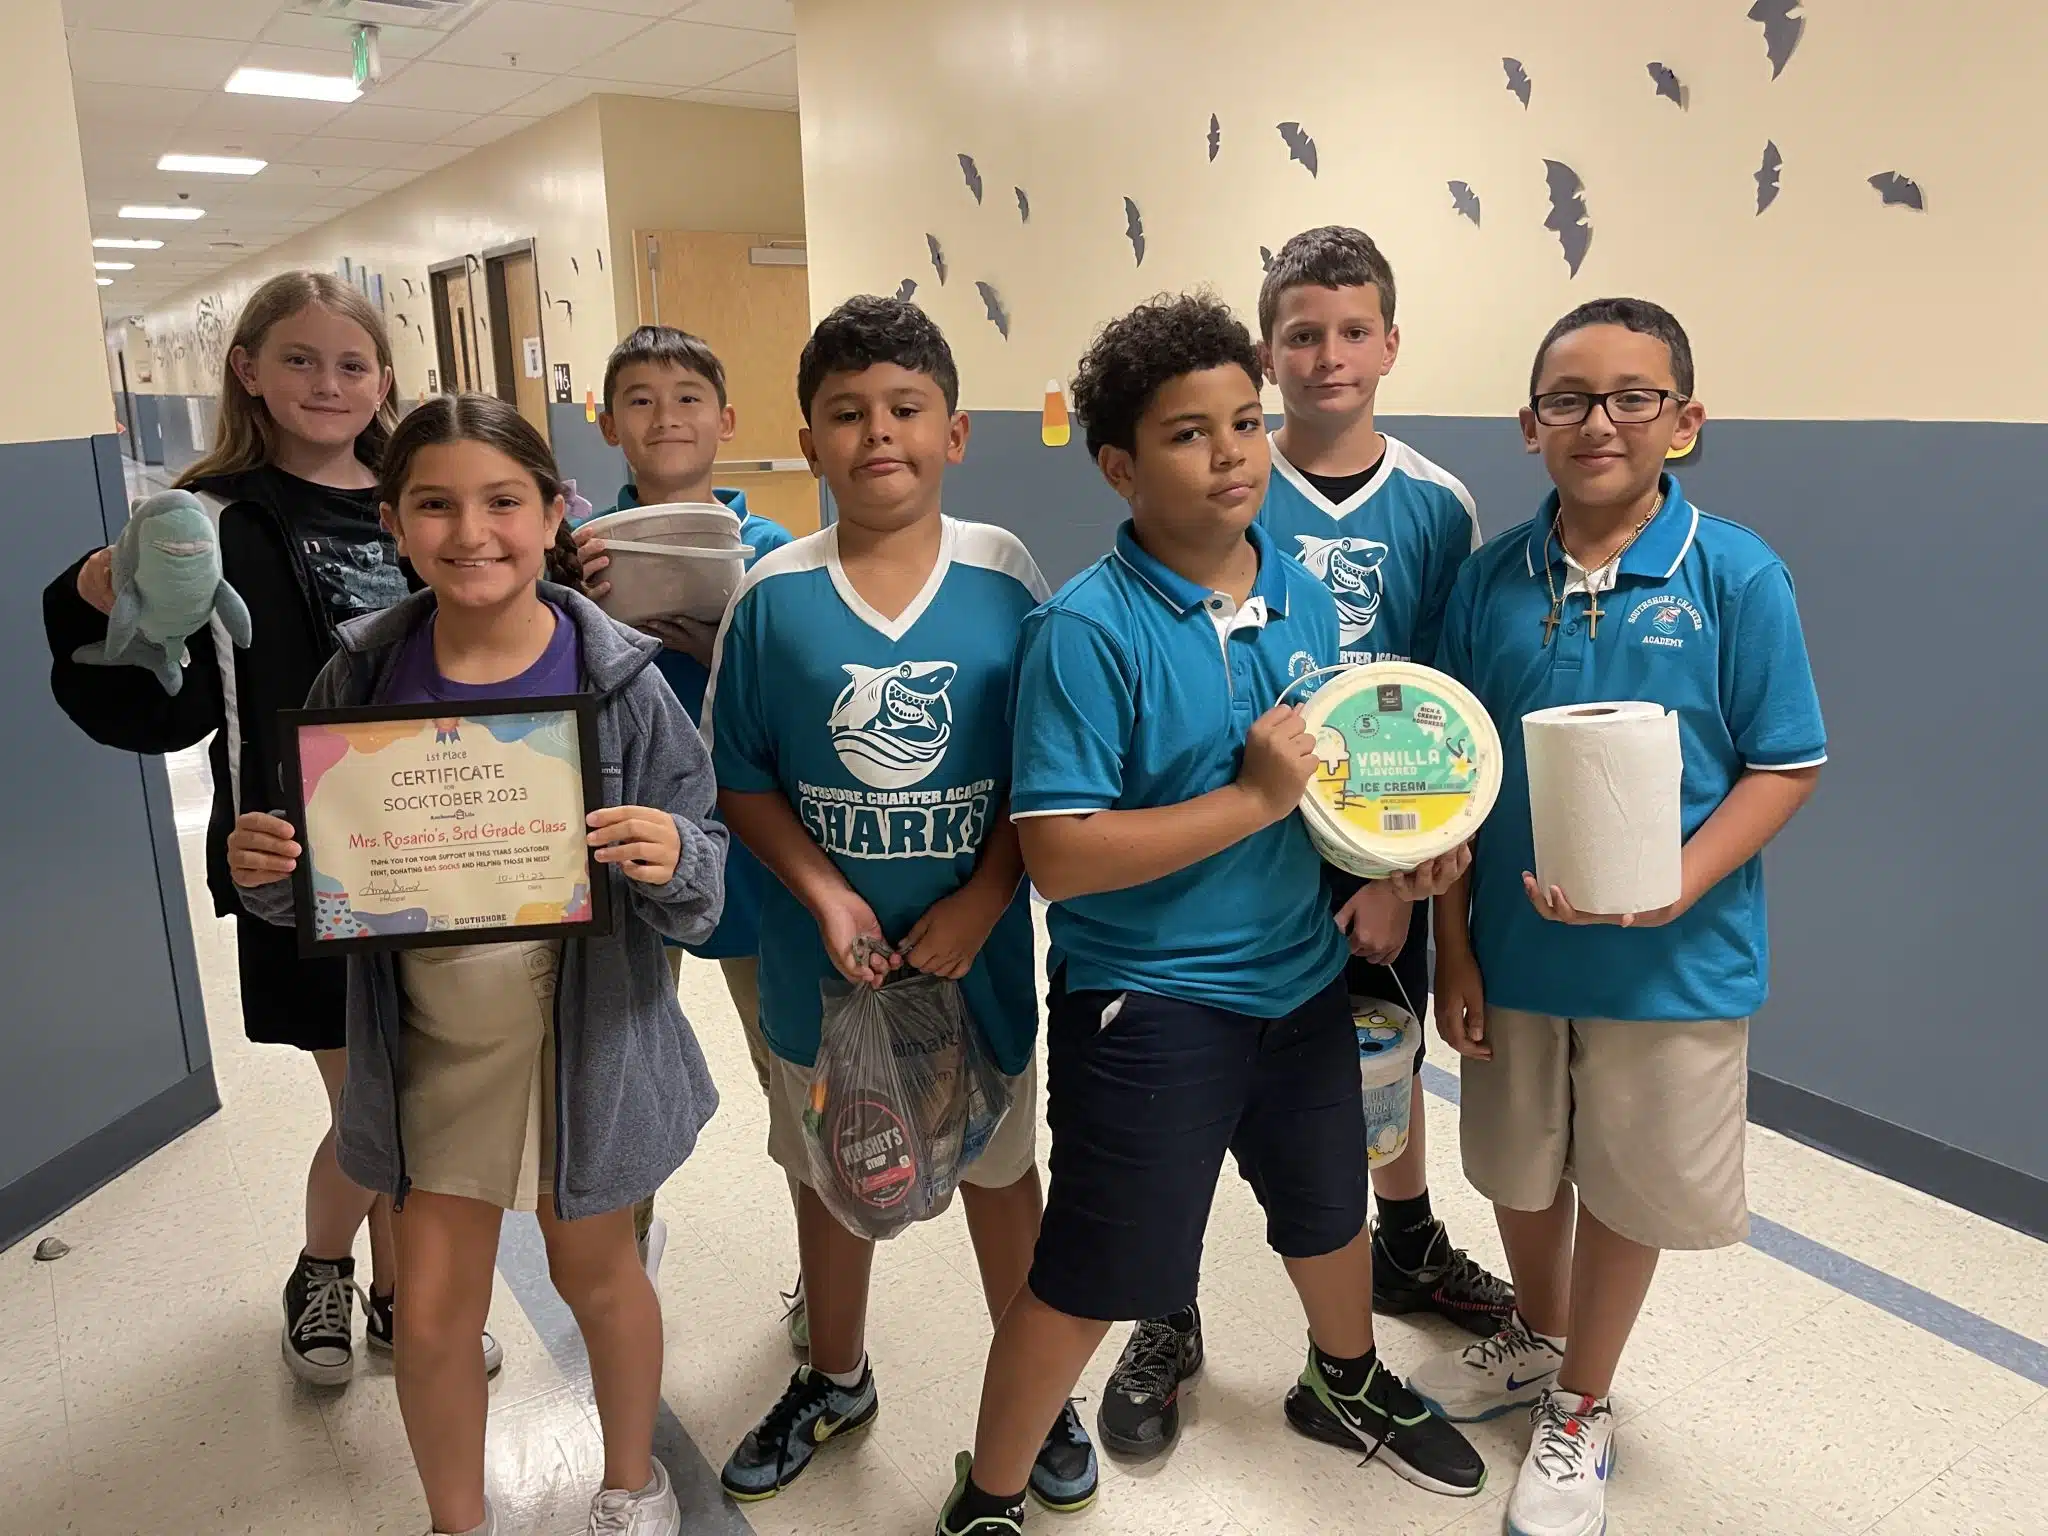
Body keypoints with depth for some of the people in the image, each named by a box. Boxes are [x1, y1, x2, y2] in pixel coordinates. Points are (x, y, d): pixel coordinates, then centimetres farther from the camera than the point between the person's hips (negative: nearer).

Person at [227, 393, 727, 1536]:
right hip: (428, 1046, 2)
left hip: (585, 1039, -2)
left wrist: (673, 861, -33)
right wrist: (265, 871, -19)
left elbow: (705, 876, -11)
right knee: (433, 1313, 12)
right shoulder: (365, 676, -7)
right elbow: (315, 877, 3)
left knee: (595, 1273, 19)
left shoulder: (618, 678, -15)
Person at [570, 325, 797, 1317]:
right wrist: (583, 607, -21)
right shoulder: (586, 553, -3)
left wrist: (715, 646, -24)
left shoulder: (769, 551, -7)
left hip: (747, 841, -2)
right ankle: (632, 1235, 48)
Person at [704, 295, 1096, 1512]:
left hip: (977, 949, -1)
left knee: (999, 1168, 17)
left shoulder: (1005, 579, -9)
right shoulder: (773, 597, -8)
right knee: (833, 1175, 20)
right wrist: (826, 896, -16)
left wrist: (981, 904, -15)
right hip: (827, 958, 1)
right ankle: (836, 1380, 47)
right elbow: (743, 778, -3)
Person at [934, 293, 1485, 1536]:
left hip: (1304, 980, 7)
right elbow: (1060, 857, -25)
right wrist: (1254, 799, -25)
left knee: (1329, 1210, 27)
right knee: (1091, 1280, 6)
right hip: (1149, 1003, -6)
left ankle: (1350, 1383, 59)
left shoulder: (1305, 600, 0)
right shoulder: (1088, 630, -20)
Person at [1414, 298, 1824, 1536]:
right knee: (1521, 1169, 21)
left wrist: (1674, 890, -23)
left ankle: (1582, 1408, 40)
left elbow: (1786, 768, -8)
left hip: (1670, 958, -2)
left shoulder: (1738, 577, -13)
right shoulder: (1492, 578, -5)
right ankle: (1539, 1340, 51)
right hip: (1514, 943, 3)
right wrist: (1453, 946, -1)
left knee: (1629, 1188, 15)